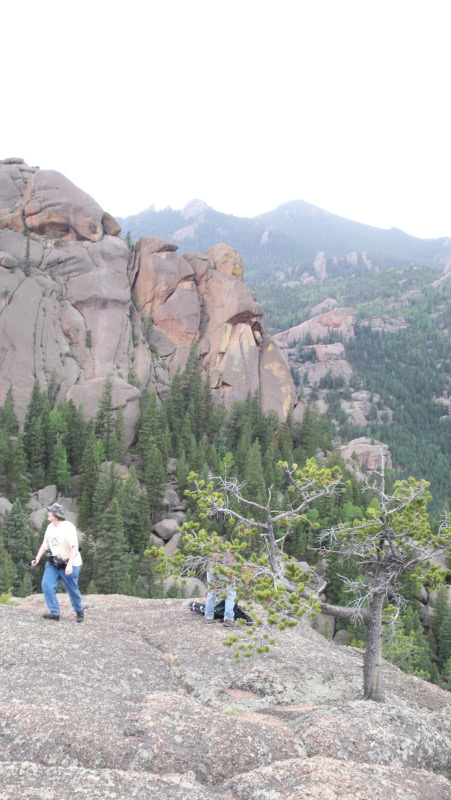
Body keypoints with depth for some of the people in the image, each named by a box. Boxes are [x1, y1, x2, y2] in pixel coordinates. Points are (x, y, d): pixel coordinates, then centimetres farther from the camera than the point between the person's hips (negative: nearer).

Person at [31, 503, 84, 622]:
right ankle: (55, 613, 5)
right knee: (47, 585, -5)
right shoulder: (50, 527, 3)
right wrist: (37, 559, 4)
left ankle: (79, 611, 27)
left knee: (72, 590, 4)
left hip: (69, 564, -7)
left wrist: (70, 565, -33)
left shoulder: (68, 527, -21)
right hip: (54, 563, 7)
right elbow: (45, 544, 12)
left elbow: (74, 547, -26)